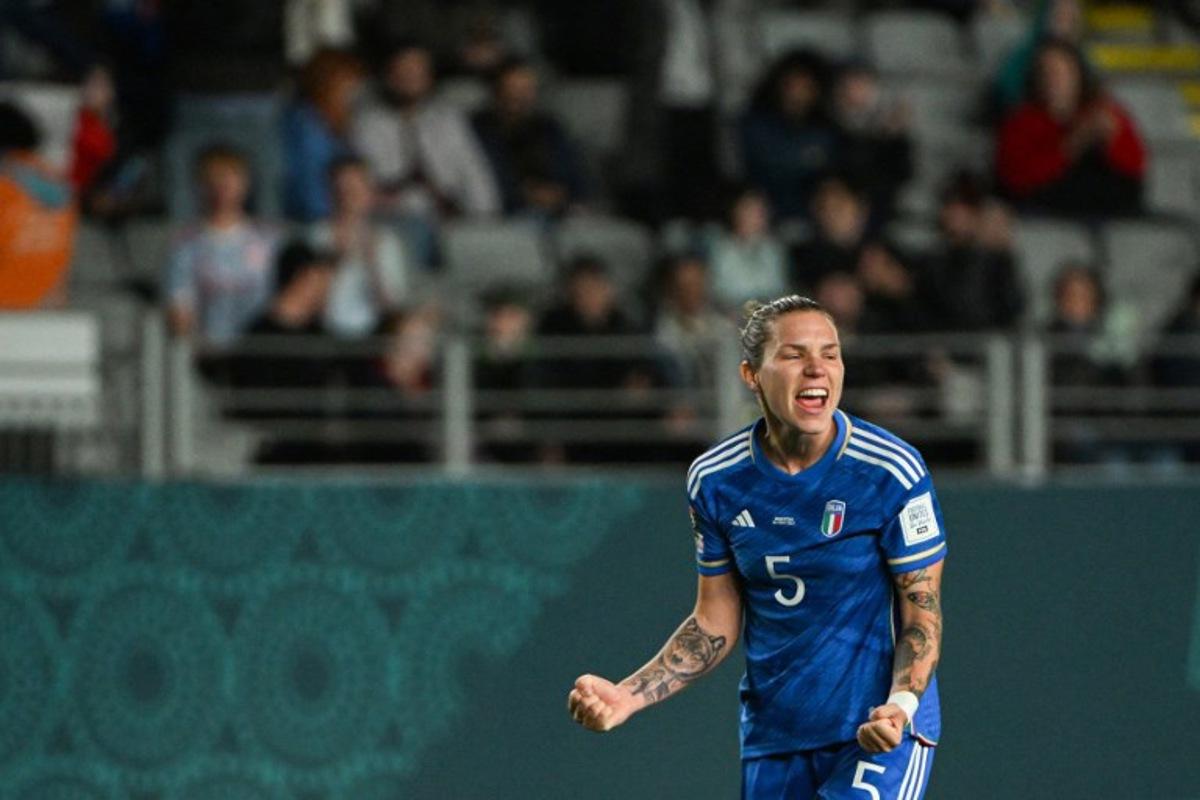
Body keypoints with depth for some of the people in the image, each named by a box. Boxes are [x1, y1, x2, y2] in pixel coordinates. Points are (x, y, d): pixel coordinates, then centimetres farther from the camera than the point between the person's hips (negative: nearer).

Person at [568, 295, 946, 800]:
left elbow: (922, 615, -6)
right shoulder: (714, 480, 1)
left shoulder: (892, 471, -11)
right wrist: (627, 697, -3)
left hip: (882, 733, -4)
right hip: (771, 736, 4)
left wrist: (901, 704, -24)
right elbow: (715, 624, 9)